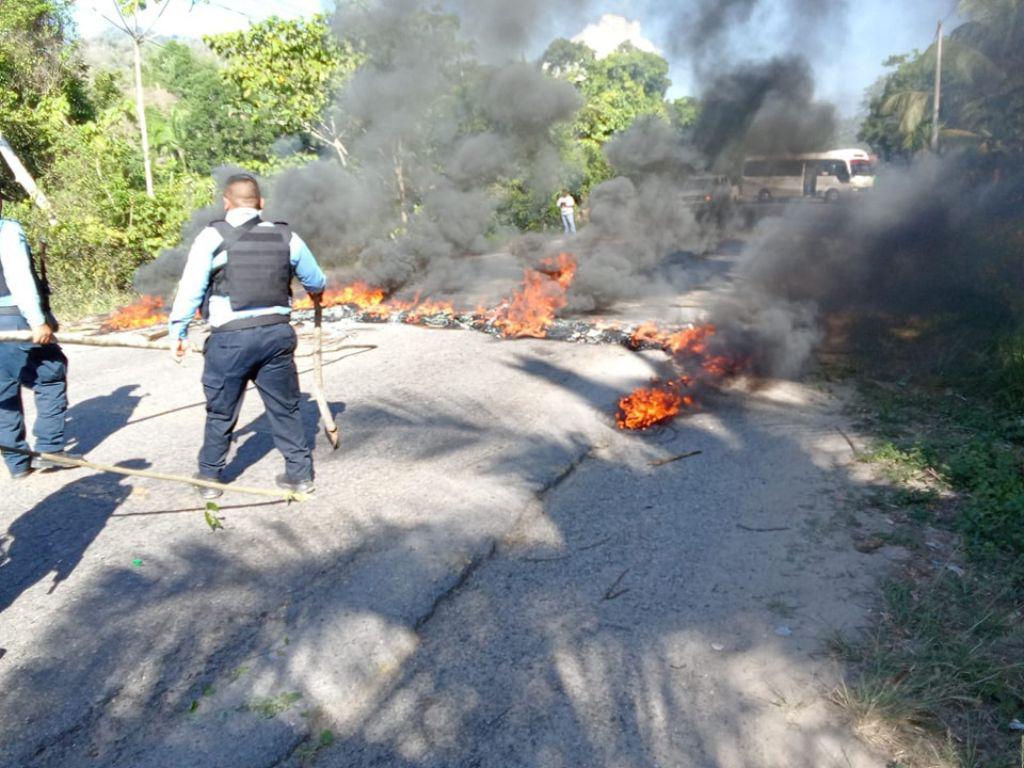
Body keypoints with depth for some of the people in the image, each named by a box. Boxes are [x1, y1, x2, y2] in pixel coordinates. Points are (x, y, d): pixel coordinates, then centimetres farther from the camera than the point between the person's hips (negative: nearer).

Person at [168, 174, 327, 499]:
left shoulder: (213, 237, -4)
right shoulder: (286, 237, 6)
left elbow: (190, 290, -6)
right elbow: (317, 282, 17)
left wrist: (177, 332, 4)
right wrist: (315, 293, 40)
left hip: (230, 338, -2)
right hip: (277, 334, 3)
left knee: (221, 414, 13)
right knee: (285, 409, 15)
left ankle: (209, 478, 26)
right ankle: (300, 472, 21)